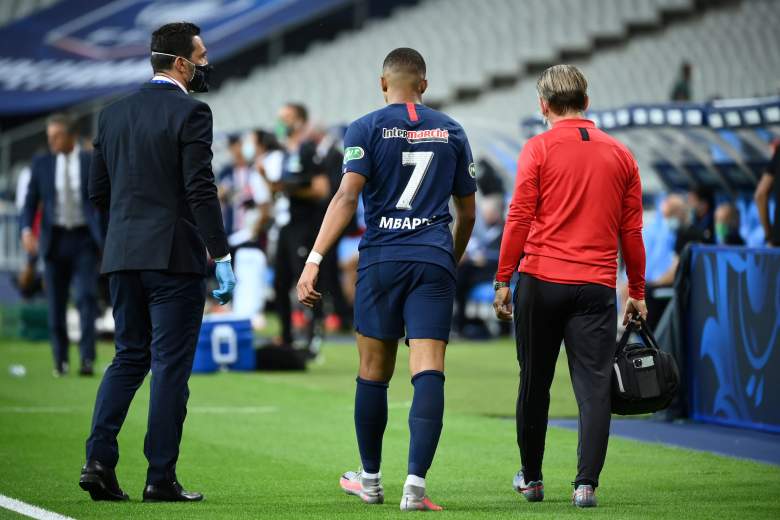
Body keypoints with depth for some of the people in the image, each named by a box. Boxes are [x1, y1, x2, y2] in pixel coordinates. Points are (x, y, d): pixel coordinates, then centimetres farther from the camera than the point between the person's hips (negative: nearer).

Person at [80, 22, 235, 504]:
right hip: (174, 254, -6)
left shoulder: (114, 113, 10)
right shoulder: (190, 112, -10)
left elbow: (98, 189, 12)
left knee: (129, 357, 13)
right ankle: (161, 477, 0)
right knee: (171, 364, 0)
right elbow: (201, 190, -15)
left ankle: (99, 462, 0)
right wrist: (222, 256, -13)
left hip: (123, 253, 6)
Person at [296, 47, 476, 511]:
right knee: (429, 373, -7)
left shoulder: (367, 129, 1)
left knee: (374, 374, 12)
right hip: (434, 262, 1)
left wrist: (315, 259, -15)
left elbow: (347, 197, -11)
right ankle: (415, 485, -19)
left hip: (381, 260, -1)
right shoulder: (450, 131, 11)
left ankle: (370, 480, 24)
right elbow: (467, 212, 16)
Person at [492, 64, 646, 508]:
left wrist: (503, 280, -1)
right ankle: (586, 483, -10)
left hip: (541, 281, -1)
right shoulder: (620, 154, 8)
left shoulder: (539, 148, -1)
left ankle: (531, 478, 21)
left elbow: (519, 218, -5)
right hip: (597, 285, 1)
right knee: (594, 386, 0)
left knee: (535, 383, 11)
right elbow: (632, 231, 9)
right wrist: (637, 293, 15)